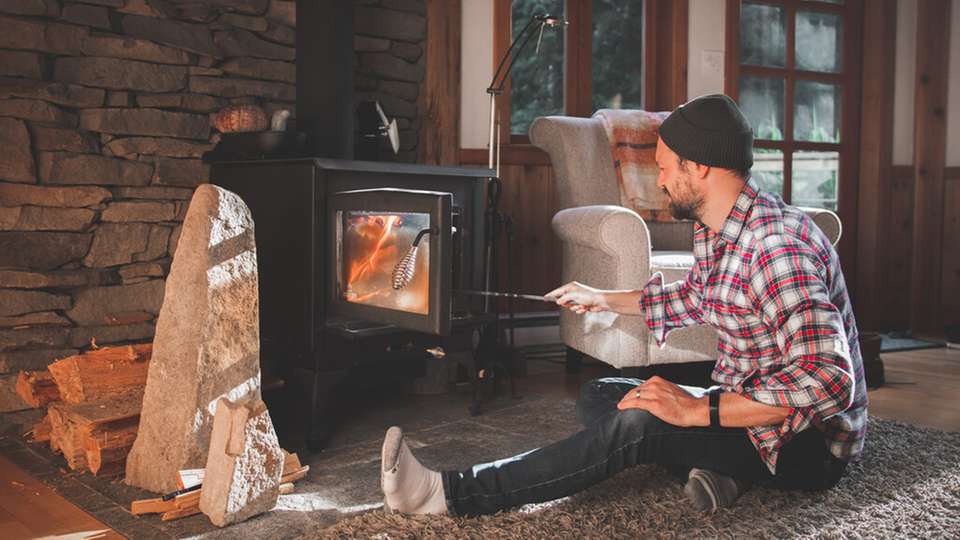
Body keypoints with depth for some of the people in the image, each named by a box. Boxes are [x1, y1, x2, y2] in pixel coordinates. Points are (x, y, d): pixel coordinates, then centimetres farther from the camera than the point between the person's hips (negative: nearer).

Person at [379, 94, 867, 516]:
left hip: (809, 443, -10)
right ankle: (714, 468, -11)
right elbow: (694, 297, 25)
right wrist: (604, 299, 27)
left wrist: (698, 410, -35)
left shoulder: (778, 247, -28)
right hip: (744, 404, 10)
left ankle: (448, 494, -28)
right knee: (597, 397, 8)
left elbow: (828, 381, -36)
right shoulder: (712, 229, 4)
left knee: (638, 421, -31)